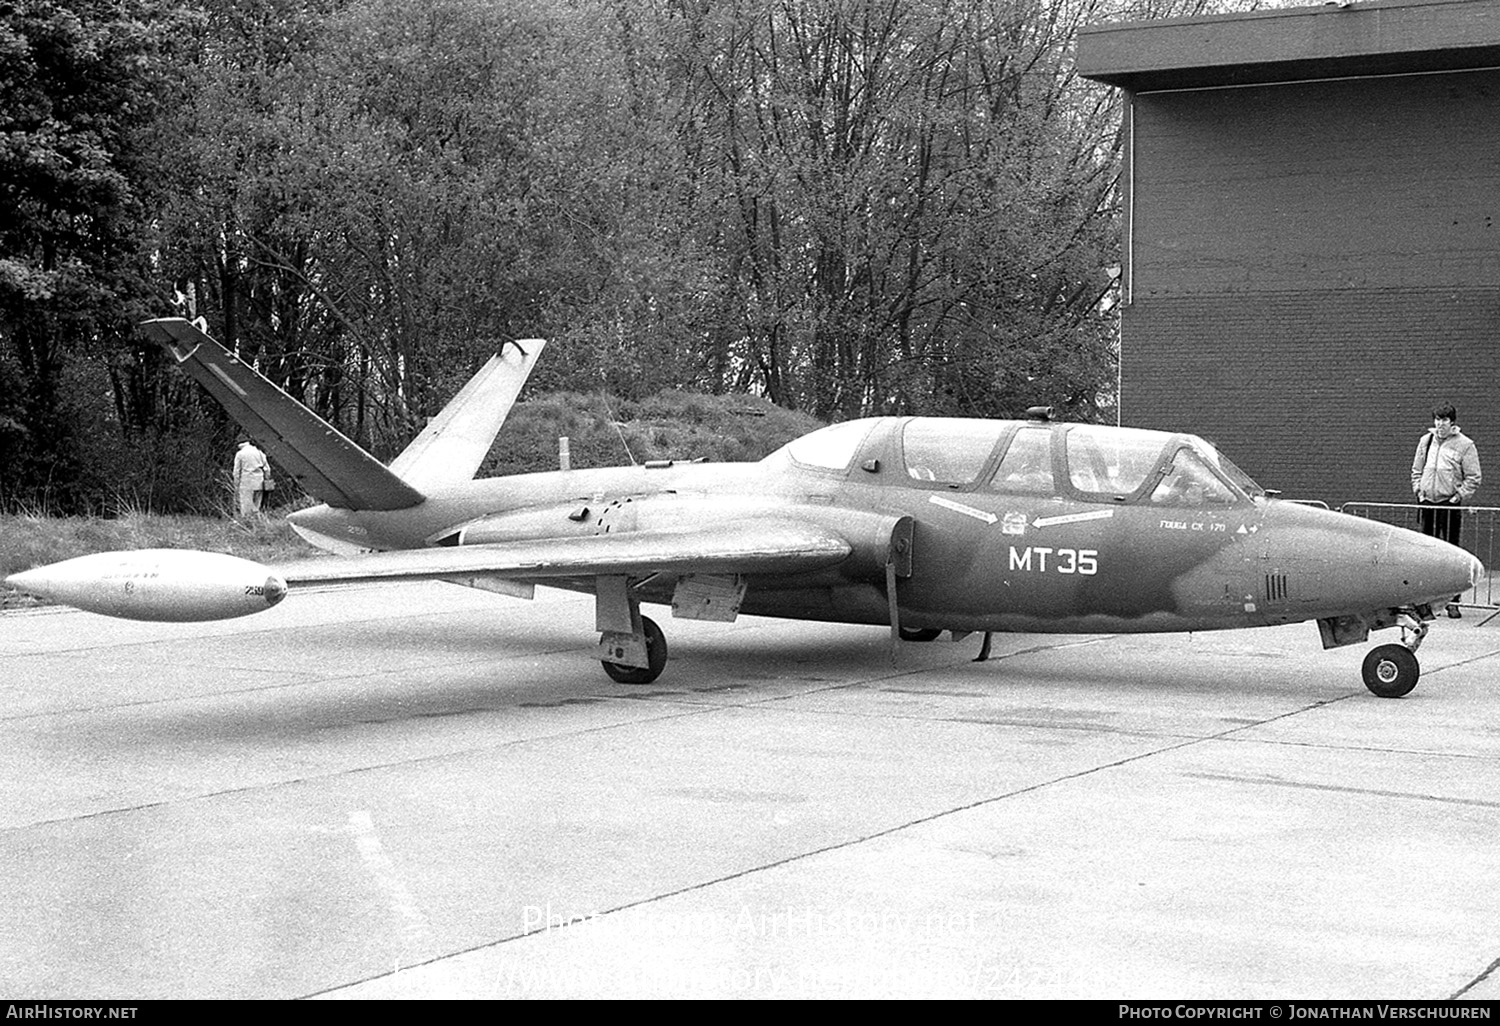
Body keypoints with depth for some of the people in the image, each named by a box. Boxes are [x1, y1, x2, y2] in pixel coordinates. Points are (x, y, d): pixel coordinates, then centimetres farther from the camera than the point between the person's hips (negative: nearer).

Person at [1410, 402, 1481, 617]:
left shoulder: (1465, 445, -4)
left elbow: (1473, 478, -4)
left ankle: (1453, 601, 0)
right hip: (1427, 504, 4)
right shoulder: (1425, 441, 10)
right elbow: (1416, 470, 18)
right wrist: (1419, 492, 5)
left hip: (1451, 505, -4)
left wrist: (1458, 497, -11)